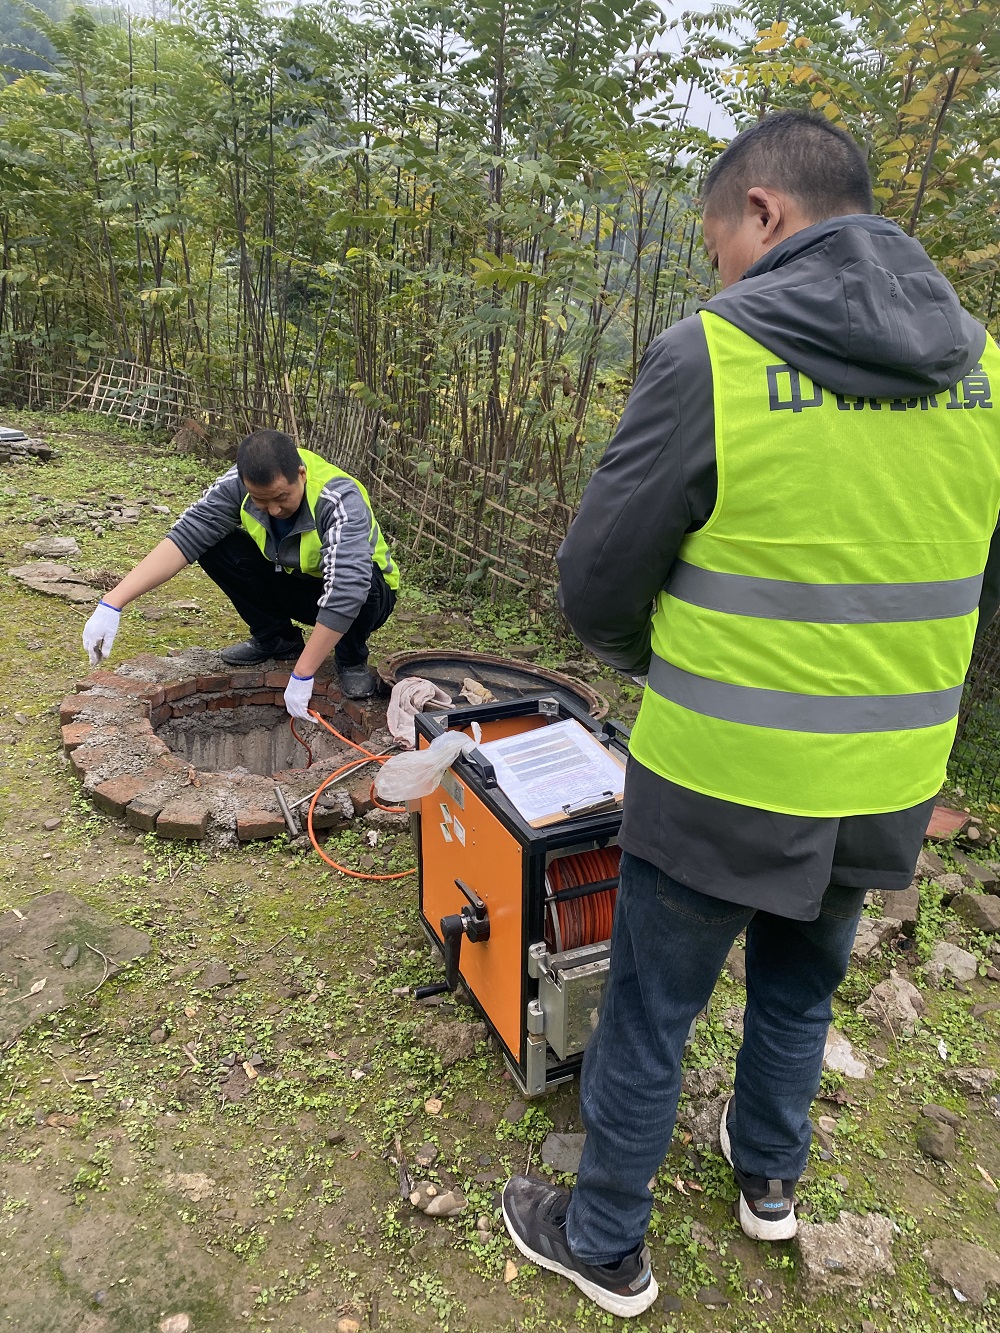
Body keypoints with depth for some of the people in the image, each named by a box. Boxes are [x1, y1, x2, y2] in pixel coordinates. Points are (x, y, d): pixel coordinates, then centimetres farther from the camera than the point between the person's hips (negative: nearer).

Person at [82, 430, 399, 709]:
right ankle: (277, 640, 2)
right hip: (292, 580, 5)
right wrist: (112, 603, -38)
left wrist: (302, 675, -47)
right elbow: (185, 537, -28)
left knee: (361, 585, -40)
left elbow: (347, 591, -45)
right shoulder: (238, 485, -22)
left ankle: (352, 660, -7)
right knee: (214, 544, -17)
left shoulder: (341, 501, -36)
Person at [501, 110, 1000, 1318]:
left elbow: (598, 590, -11)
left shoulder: (709, 357, -16)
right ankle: (769, 1177, 53)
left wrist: (654, 661, 9)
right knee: (799, 991, 29)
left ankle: (605, 1247, 37)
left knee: (646, 1019, 16)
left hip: (718, 785, -5)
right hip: (883, 790, 6)